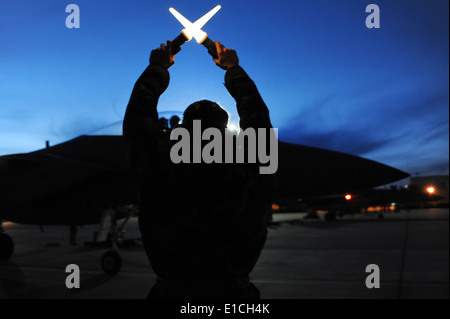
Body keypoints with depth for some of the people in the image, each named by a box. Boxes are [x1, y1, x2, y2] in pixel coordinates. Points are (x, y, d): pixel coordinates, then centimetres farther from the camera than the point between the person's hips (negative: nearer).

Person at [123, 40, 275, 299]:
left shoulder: (161, 170, -18)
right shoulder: (252, 172, -16)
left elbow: (137, 115, -1)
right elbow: (257, 116, 3)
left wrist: (158, 67, 15)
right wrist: (233, 68, 18)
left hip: (172, 289, 0)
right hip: (234, 290, 0)